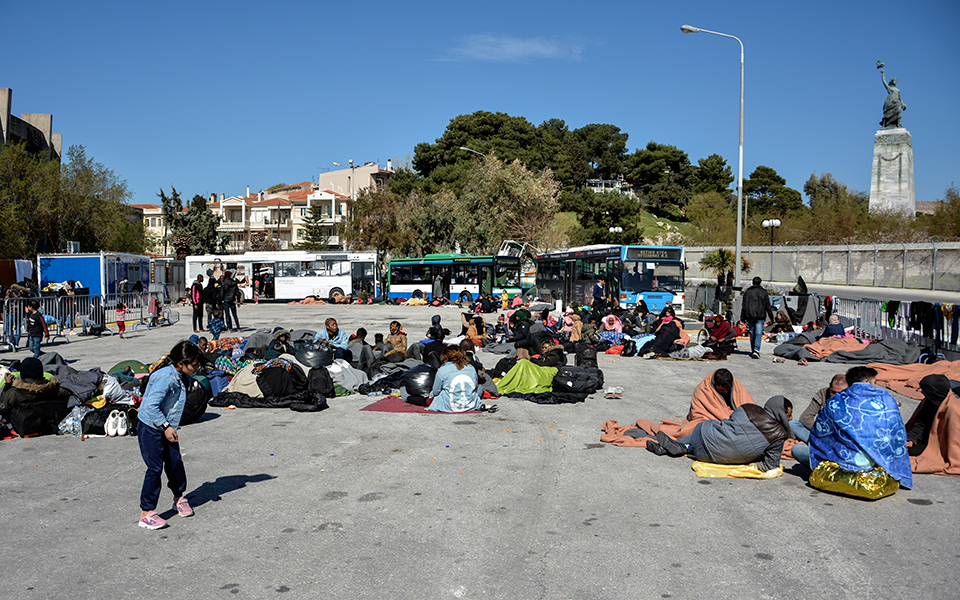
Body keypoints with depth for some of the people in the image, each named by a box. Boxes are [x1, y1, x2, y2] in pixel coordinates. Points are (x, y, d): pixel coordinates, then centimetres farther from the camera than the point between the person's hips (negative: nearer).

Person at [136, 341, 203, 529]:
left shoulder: (183, 377, 3)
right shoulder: (164, 377, -26)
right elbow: (151, 406, -27)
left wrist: (170, 426, 14)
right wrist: (166, 426, -22)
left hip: (167, 429, 8)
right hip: (150, 429, -8)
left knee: (175, 463, 11)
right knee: (155, 468, -8)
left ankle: (179, 498, 33)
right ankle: (146, 513, 0)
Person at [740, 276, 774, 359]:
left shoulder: (747, 292, 9)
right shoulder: (763, 292, 3)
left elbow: (744, 306, 8)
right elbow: (768, 306, 5)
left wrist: (742, 318, 11)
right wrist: (771, 317, 12)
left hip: (750, 316, 3)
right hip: (760, 316, -3)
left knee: (752, 333, 12)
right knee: (758, 333, -7)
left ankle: (753, 351, 16)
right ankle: (756, 350, -22)